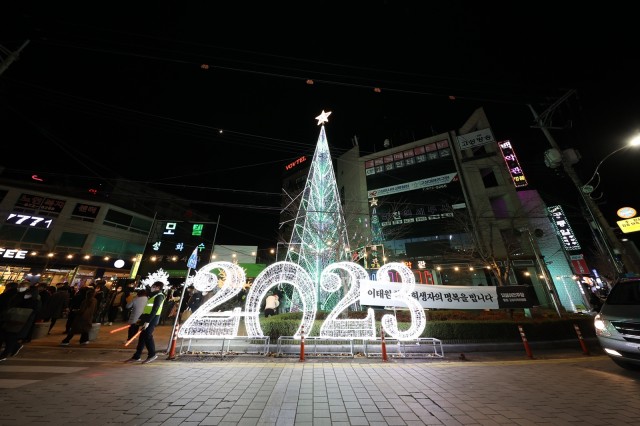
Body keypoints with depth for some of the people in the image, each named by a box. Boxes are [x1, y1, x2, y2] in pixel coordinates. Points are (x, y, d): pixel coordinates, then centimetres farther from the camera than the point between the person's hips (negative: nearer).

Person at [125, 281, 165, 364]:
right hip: (147, 318, 10)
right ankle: (136, 356, 20)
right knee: (142, 336, 11)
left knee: (147, 336, -6)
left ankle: (152, 355, 6)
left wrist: (147, 321, -24)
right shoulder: (153, 295, 18)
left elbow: (155, 310, -22)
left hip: (152, 319, -10)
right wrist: (141, 318, 22)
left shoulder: (159, 296, -15)